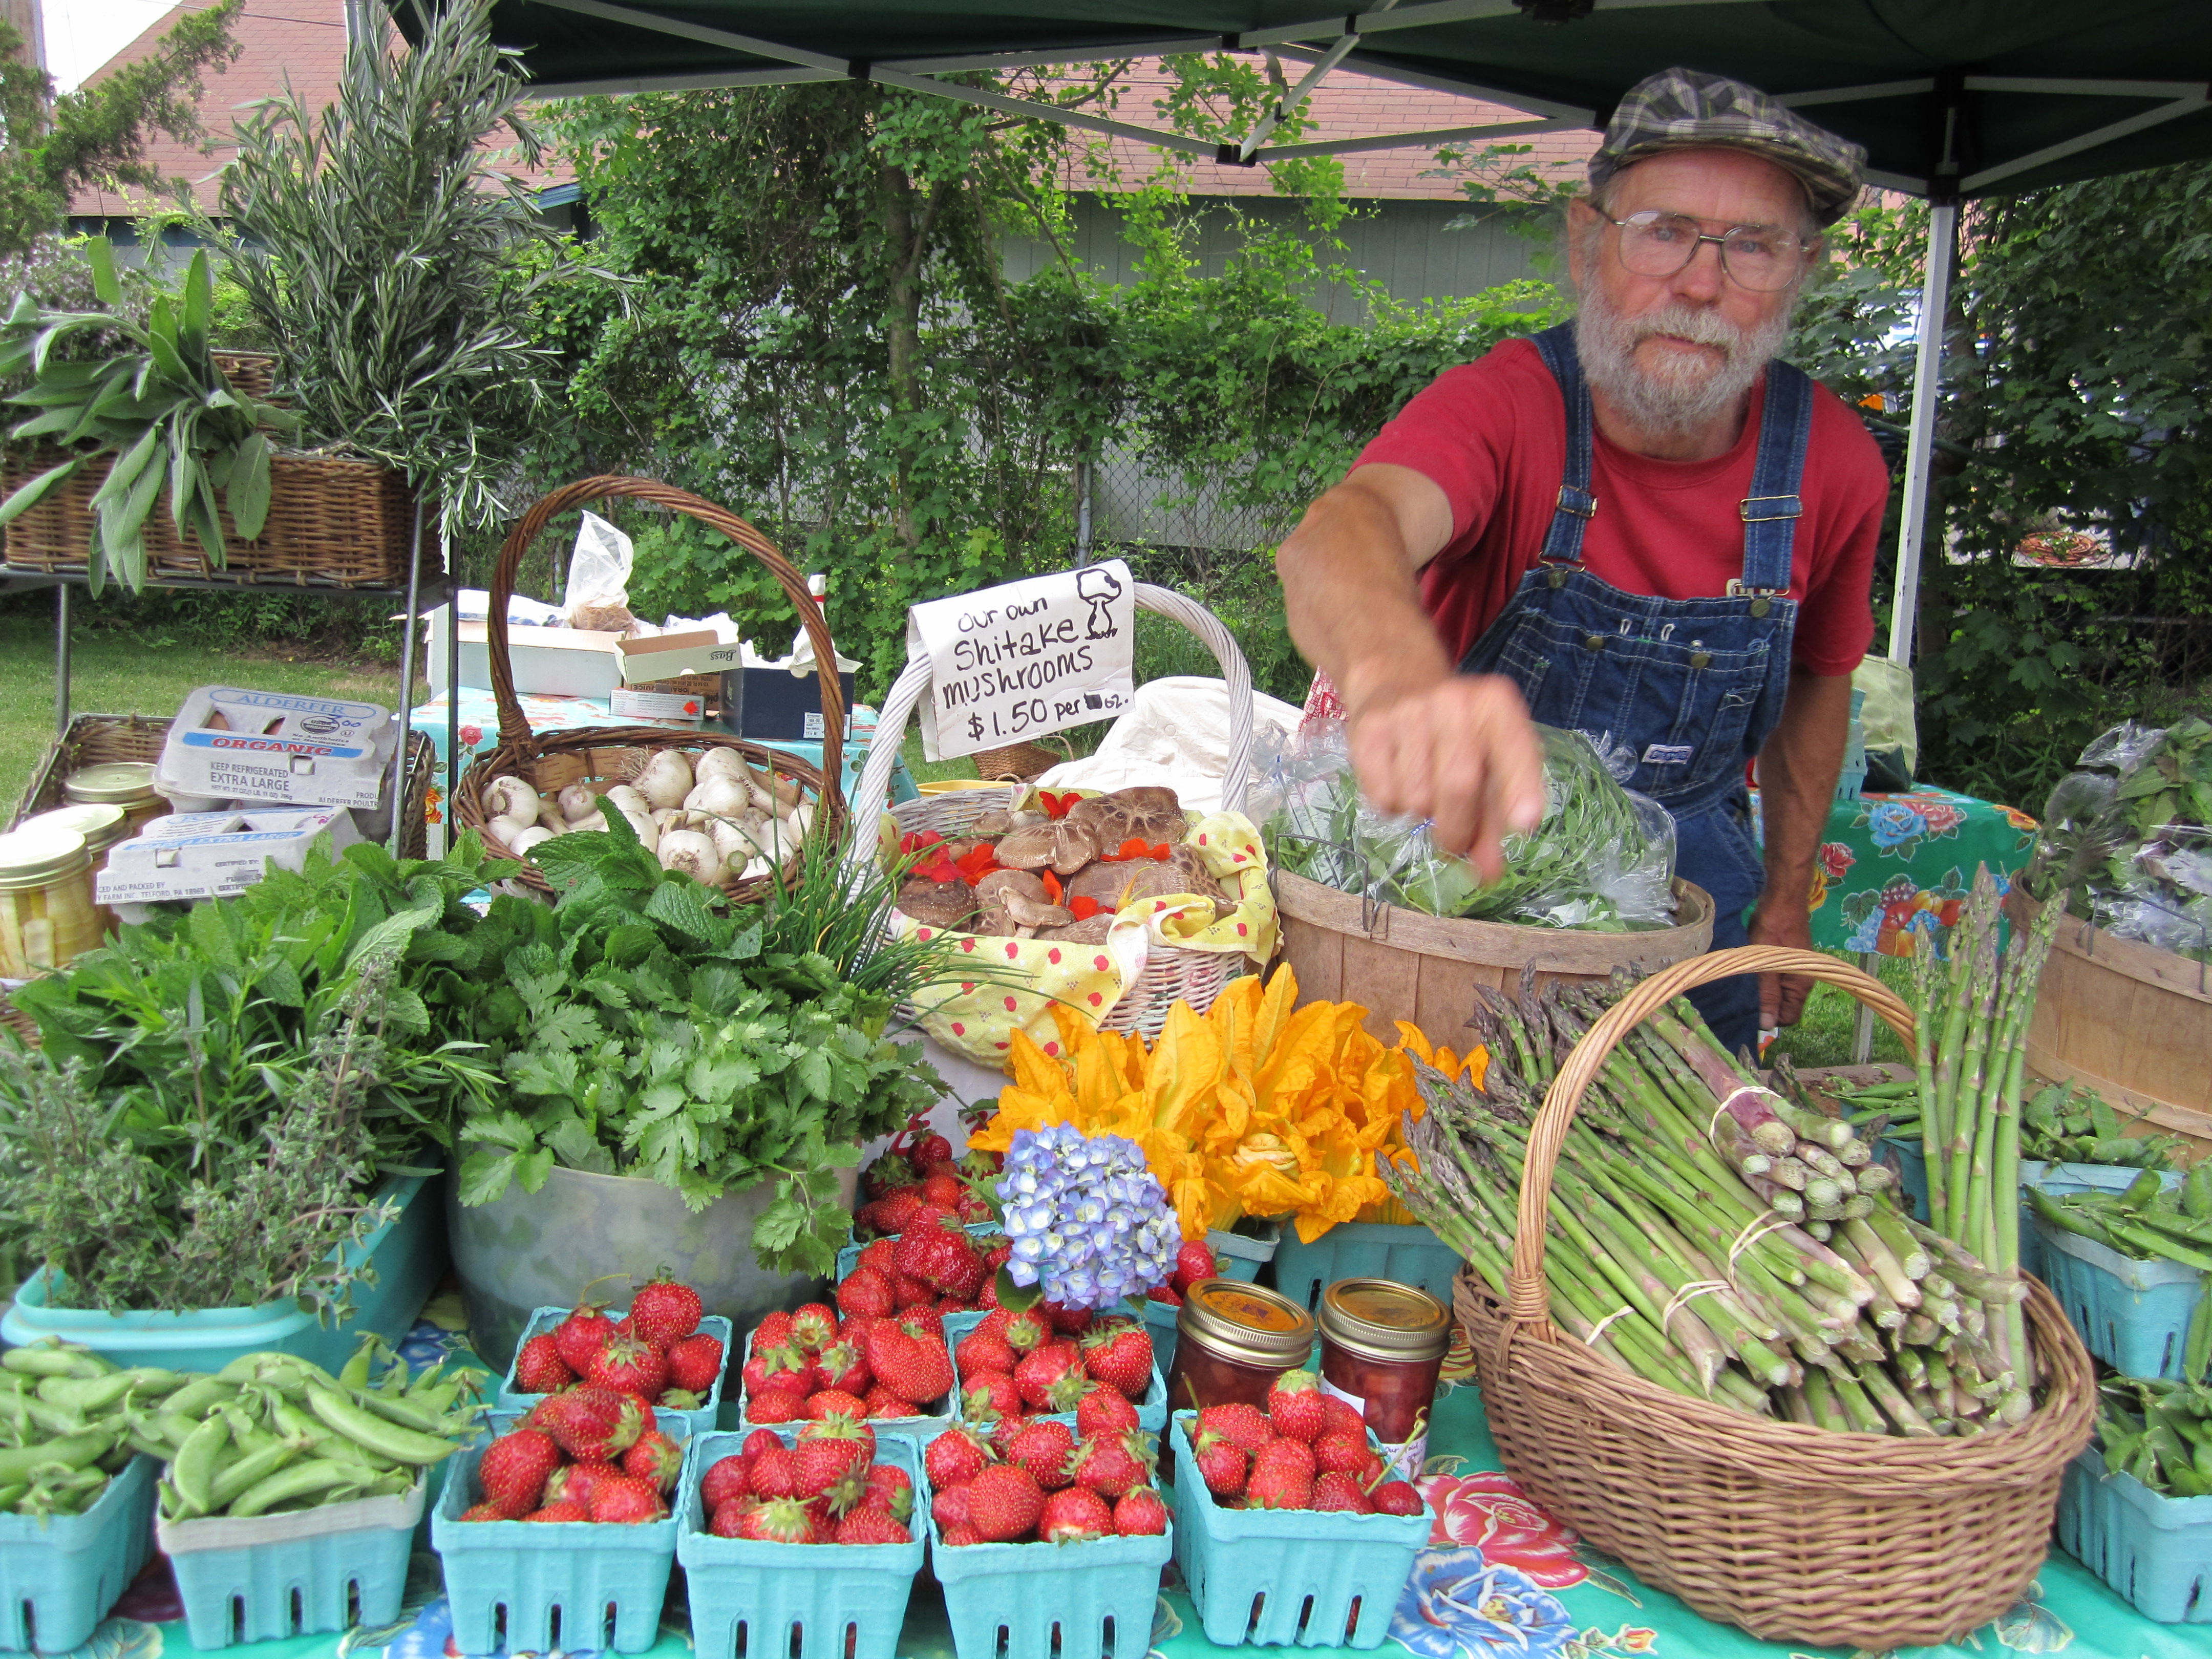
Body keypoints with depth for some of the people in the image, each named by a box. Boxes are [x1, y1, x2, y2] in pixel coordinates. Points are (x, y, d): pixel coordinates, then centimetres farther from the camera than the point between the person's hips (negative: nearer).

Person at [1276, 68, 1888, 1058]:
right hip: (1463, 859, -3)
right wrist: (1397, 674, -70)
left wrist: (1787, 901, 12)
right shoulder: (1503, 408, -24)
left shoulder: (1832, 464, -11)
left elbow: (1817, 681, 7)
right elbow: (1343, 530, -47)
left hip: (1690, 887, 3)